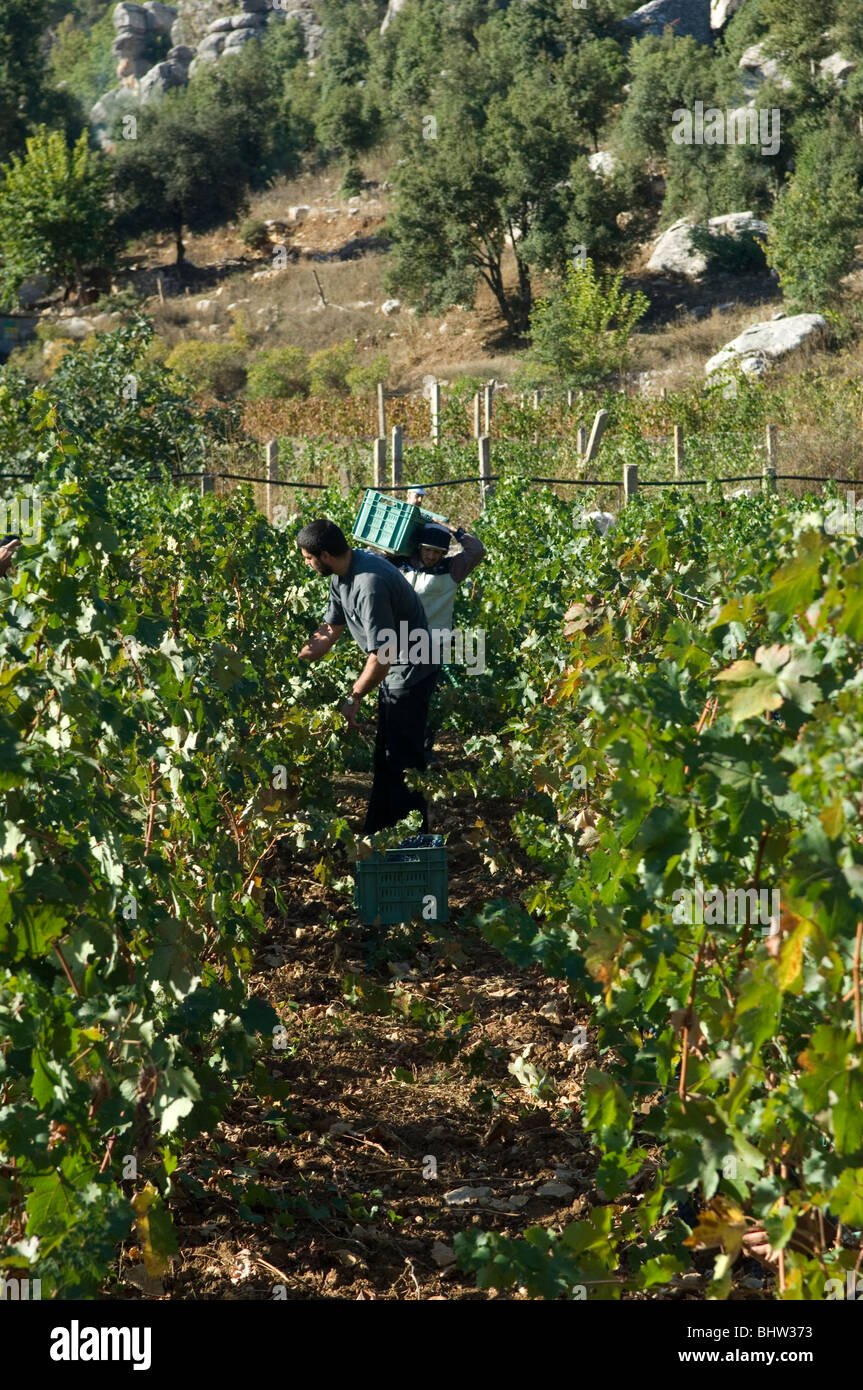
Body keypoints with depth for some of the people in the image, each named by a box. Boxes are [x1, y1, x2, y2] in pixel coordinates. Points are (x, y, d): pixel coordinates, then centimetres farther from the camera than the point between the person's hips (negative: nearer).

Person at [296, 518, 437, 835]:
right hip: (392, 672, 10)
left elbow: (382, 653, -31)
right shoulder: (342, 575, 0)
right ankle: (377, 833, 31)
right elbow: (331, 628, 10)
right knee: (386, 757, 19)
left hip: (410, 675, -10)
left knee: (402, 760, -2)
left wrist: (354, 698, -21)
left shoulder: (369, 585, -32)